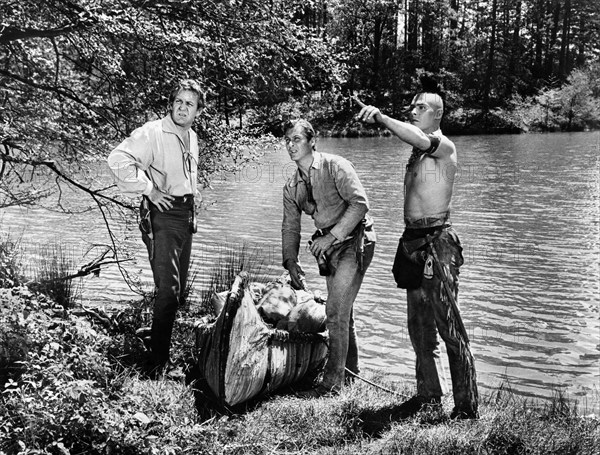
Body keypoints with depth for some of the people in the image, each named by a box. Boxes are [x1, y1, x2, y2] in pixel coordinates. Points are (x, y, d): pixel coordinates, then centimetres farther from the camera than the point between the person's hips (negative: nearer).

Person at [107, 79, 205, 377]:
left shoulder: (192, 138, 13)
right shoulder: (153, 132, -14)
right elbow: (118, 159, -27)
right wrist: (149, 190, -23)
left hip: (186, 214, 8)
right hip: (162, 215, -8)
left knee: (179, 291, 15)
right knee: (168, 290, -15)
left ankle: (168, 347, 32)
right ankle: (158, 364, -6)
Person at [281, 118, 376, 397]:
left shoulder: (335, 166, -11)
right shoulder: (291, 187, 9)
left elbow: (360, 203, -19)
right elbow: (290, 226, 14)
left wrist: (331, 236, -21)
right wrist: (290, 261, 6)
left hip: (354, 241, -7)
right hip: (328, 247, 7)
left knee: (336, 311, -13)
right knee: (342, 312, 14)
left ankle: (332, 382, -6)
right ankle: (350, 371, 29)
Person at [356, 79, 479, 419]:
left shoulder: (444, 147, -7)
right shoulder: (417, 152, 18)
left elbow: (420, 139, -30)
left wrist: (382, 118, -37)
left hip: (437, 243, -9)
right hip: (413, 241, 9)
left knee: (450, 327, -8)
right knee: (419, 326, 14)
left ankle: (467, 405, -1)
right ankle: (429, 393, 26)